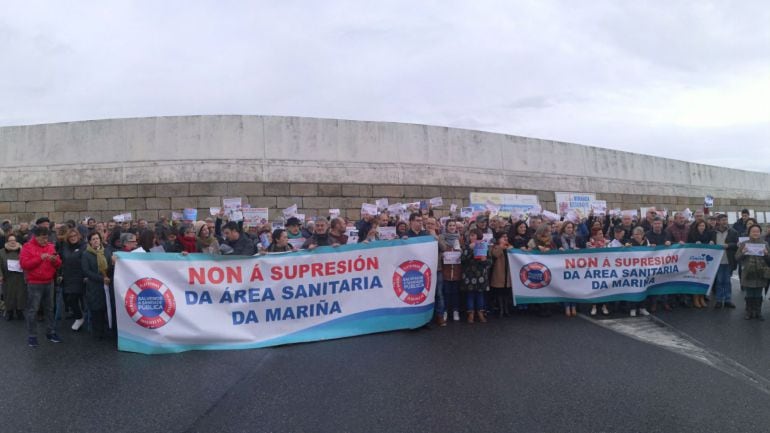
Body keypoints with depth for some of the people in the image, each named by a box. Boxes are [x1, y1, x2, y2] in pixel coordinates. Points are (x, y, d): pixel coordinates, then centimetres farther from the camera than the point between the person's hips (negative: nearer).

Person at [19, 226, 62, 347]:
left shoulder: (50, 246, 9)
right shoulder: (27, 247, -5)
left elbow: (58, 264, 10)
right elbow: (24, 264, -16)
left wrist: (55, 260, -12)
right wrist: (40, 258, -23)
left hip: (49, 283, 5)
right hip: (34, 284, -5)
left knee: (49, 309, 12)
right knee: (32, 310, 0)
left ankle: (51, 332, 20)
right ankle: (32, 336, 7)